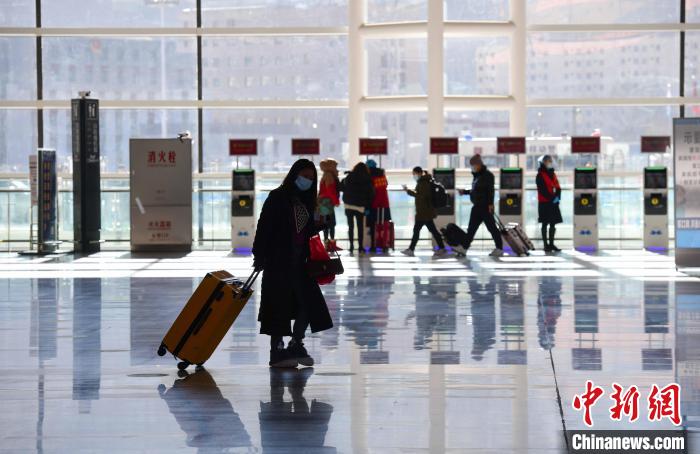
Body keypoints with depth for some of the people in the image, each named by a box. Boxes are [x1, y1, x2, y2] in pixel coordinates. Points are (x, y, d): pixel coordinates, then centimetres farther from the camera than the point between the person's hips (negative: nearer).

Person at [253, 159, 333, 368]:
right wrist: (259, 255, -16)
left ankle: (296, 345, 21)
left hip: (298, 262, 7)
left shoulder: (306, 200, 13)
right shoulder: (278, 197, -7)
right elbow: (264, 226, -11)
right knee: (280, 304, -4)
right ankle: (277, 351, 3)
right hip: (278, 261, -7)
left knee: (309, 303, 6)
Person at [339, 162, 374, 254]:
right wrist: (368, 207, 5)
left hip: (348, 205, 1)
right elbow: (371, 195, -3)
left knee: (350, 226, 9)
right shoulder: (367, 180, -5)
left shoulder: (349, 177, -1)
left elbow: (341, 187, 7)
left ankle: (351, 245, 6)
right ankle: (360, 247, 2)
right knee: (360, 227, 5)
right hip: (360, 206, -1)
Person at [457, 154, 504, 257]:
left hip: (486, 206, -9)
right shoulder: (476, 175, 17)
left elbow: (491, 190, -17)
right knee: (471, 228, 9)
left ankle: (499, 248, 1)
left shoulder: (487, 175, -10)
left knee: (491, 227, -4)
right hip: (477, 206, 9)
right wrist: (465, 192, 18)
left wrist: (490, 203, -23)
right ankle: (464, 247, 12)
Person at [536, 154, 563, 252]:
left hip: (554, 203, 7)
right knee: (545, 224, -3)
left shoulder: (553, 174, 16)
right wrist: (552, 198, -18)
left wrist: (557, 197, -7)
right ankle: (546, 245, -1)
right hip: (544, 203, -7)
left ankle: (551, 244, 12)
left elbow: (558, 188, 12)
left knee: (553, 224, 6)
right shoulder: (540, 175, -6)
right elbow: (542, 190, -14)